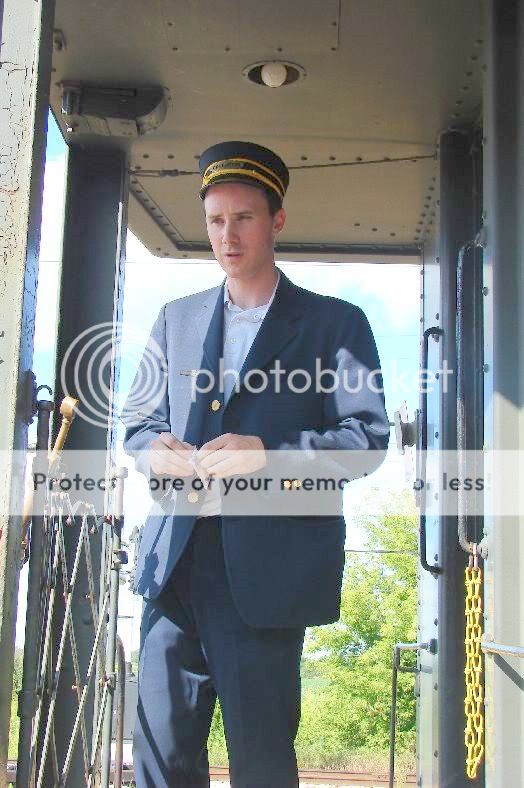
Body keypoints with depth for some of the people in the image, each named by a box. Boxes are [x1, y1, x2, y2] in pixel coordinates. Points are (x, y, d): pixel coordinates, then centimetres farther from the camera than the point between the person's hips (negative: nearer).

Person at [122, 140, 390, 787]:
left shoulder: (334, 323, 5)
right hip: (174, 558, 4)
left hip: (266, 566, -4)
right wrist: (153, 450, -3)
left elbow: (368, 437, -2)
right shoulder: (176, 319, 18)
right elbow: (138, 421, 21)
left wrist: (271, 453, -17)